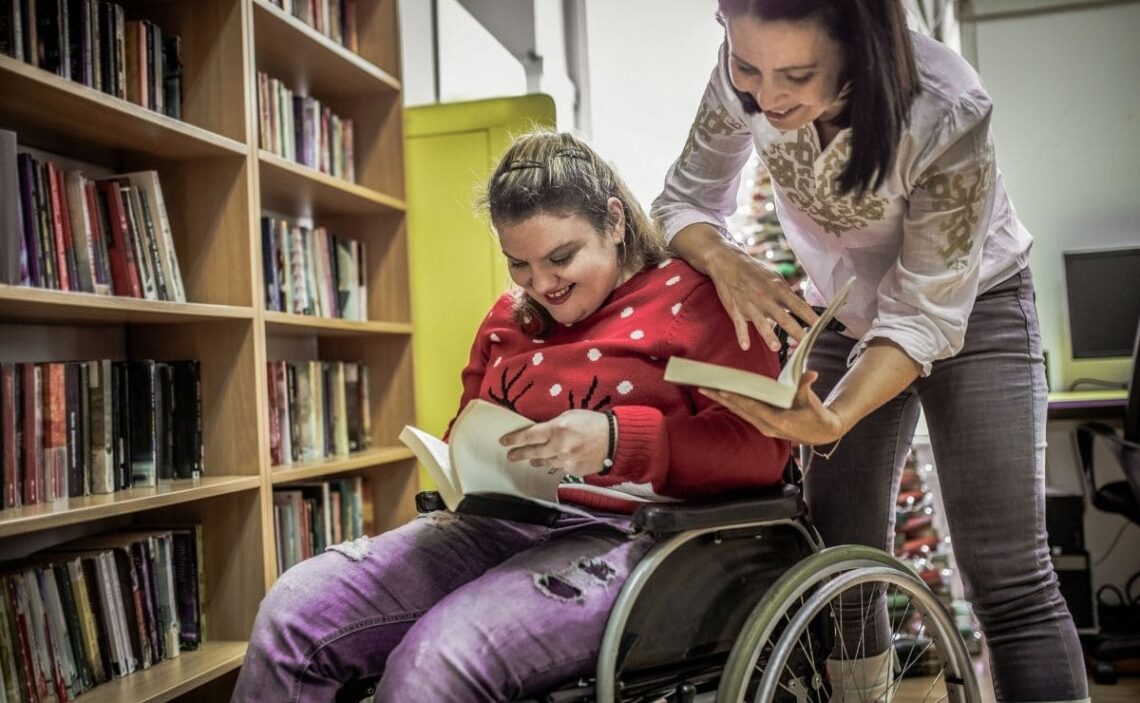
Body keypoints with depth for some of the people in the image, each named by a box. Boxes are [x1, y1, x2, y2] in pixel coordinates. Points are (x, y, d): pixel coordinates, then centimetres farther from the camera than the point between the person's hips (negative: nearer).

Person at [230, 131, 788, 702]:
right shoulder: (508, 319, 20)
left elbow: (762, 444, -11)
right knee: (293, 610, -12)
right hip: (498, 523, 7)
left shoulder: (692, 297, 0)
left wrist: (618, 440, -25)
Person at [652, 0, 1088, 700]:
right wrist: (725, 262, -35)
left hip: (969, 309, -3)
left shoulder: (947, 113, -33)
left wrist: (834, 420, -43)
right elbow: (686, 199, -12)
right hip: (844, 316, 4)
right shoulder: (747, 76, -23)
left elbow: (926, 313, -27)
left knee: (1008, 579, -11)